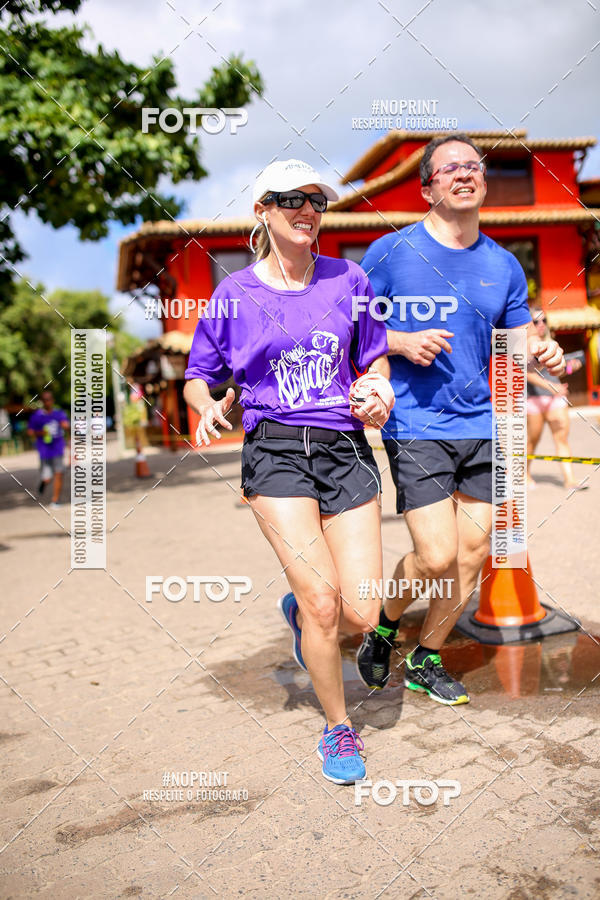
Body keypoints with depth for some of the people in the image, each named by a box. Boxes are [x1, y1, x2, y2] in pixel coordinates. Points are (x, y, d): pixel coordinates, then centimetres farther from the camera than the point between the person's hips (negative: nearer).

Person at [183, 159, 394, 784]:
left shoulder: (349, 280, 10)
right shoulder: (233, 293, 5)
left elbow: (374, 363, 18)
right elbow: (196, 379, 13)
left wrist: (376, 395, -4)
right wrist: (209, 407, -10)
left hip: (347, 451, 2)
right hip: (275, 454, -2)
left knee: (361, 615, -3)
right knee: (324, 603, -12)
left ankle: (298, 612, 35)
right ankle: (338, 727, 16)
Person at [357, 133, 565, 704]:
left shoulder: (504, 266, 10)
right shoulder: (391, 251, -2)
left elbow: (521, 336, 19)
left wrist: (546, 354, -4)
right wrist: (400, 342, -16)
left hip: (483, 426, 5)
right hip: (416, 426, -5)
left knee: (473, 556, 7)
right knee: (437, 558, -11)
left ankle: (425, 661, 29)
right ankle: (384, 623, 22)